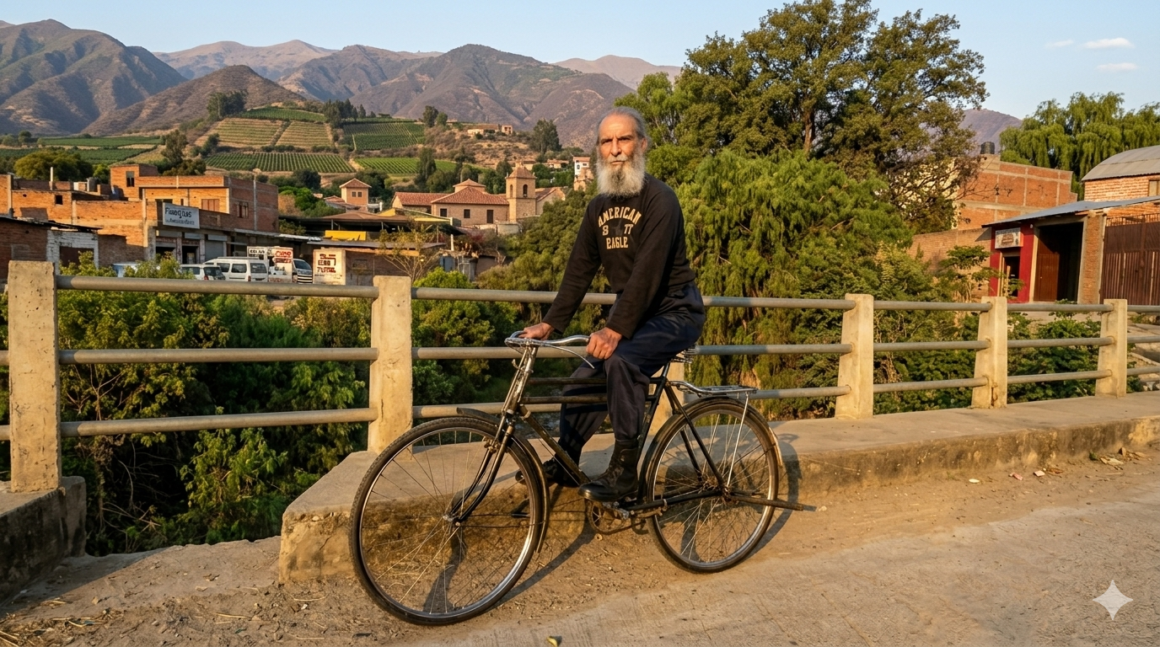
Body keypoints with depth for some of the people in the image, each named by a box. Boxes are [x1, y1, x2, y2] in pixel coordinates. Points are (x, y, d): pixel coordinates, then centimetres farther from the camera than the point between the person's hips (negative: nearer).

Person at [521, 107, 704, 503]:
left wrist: (615, 329, -34)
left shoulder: (659, 200, -17)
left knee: (621, 361, -32)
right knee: (582, 383, 3)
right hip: (633, 312, 7)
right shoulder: (600, 206, 5)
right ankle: (564, 464, 23)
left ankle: (624, 469, -21)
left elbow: (648, 271, -27)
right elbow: (579, 270, 4)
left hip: (674, 311, -7)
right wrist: (549, 324, -4)